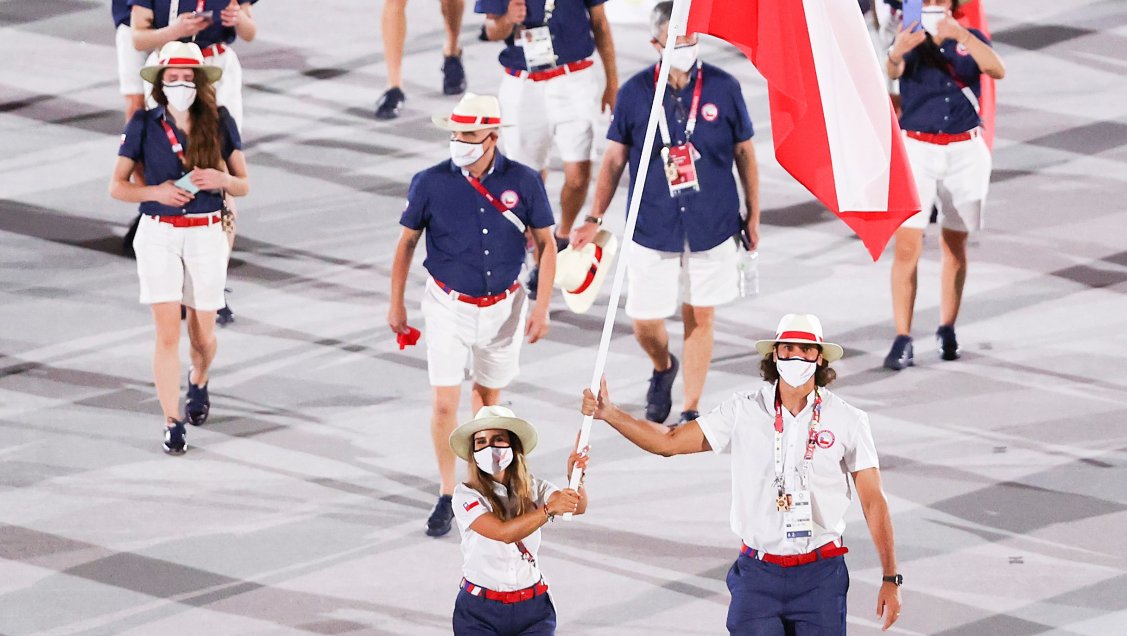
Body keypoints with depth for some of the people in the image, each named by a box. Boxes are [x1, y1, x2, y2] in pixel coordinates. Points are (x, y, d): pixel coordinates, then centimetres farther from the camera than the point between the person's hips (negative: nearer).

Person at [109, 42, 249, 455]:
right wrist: (157, 192, -17)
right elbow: (117, 186, 1)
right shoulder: (144, 125, -3)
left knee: (202, 335, 10)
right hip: (158, 234, -1)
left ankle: (198, 382, 44)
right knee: (167, 331, -9)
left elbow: (244, 186, 6)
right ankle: (173, 424, -4)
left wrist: (221, 179, -17)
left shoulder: (220, 123, 0)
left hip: (207, 235, 1)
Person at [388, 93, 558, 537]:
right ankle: (446, 495, 7)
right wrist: (396, 304, 5)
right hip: (449, 307, -1)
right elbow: (407, 242, 2)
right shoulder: (431, 183, -12)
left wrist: (542, 307, -5)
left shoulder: (523, 182, -10)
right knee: (445, 405, -7)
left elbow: (545, 243, 0)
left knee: (489, 395, 15)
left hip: (503, 308, 1)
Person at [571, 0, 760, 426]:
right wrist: (594, 220, 0)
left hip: (712, 227, 0)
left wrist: (753, 216, 8)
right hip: (652, 228, 0)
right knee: (645, 322, 3)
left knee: (700, 317, 6)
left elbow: (744, 154, 5)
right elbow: (615, 159, 4)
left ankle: (691, 411, 19)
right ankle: (663, 369, 38)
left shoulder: (723, 88, -6)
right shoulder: (635, 94, -5)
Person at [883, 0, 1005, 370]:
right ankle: (902, 340, -13)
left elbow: (997, 70, -17)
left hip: (964, 154, 2)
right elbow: (892, 71, -24)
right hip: (917, 150, -2)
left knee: (955, 246, 10)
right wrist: (896, 54, -49)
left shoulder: (970, 40, 3)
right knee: (907, 247, -10)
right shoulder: (911, 44, -2)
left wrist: (962, 35, -32)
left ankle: (947, 332, 22)